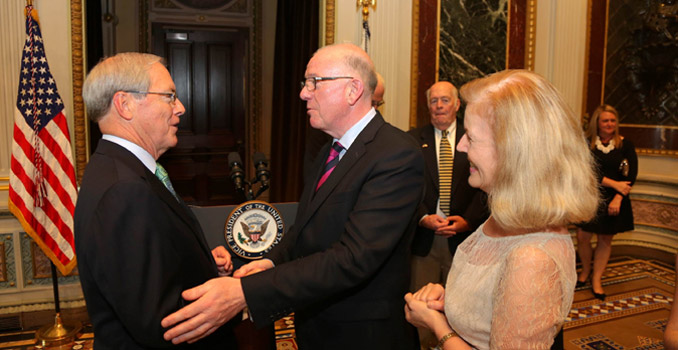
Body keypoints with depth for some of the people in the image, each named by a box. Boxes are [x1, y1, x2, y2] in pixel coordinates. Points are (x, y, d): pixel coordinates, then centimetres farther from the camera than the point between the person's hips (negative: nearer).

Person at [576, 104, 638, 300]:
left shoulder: (625, 145, 0)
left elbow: (631, 174, -6)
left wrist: (618, 198, -16)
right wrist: (614, 184, -17)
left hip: (614, 200, 1)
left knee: (605, 240, 7)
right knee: (583, 237, -3)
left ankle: (597, 279, 20)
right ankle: (585, 271, 24)